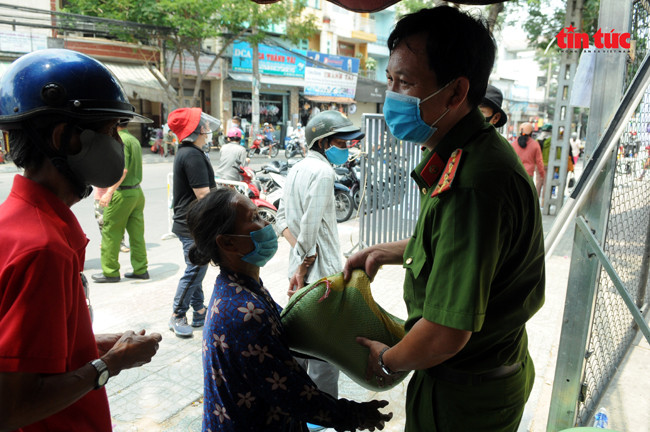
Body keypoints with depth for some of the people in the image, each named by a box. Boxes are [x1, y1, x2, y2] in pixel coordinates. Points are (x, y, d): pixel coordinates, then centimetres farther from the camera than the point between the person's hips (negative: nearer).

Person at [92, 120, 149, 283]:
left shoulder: (119, 140, -13)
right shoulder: (134, 139, 14)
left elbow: (122, 170, -23)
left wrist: (109, 192, -24)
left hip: (122, 193, -8)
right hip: (137, 191, 9)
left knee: (110, 232, 3)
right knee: (137, 233, 11)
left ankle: (110, 272, 11)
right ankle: (140, 269, 16)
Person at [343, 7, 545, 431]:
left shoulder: (473, 183, -34)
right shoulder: (474, 154, 0)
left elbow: (446, 333, -32)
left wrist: (386, 361, -13)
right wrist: (391, 251, 11)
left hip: (463, 397, -9)